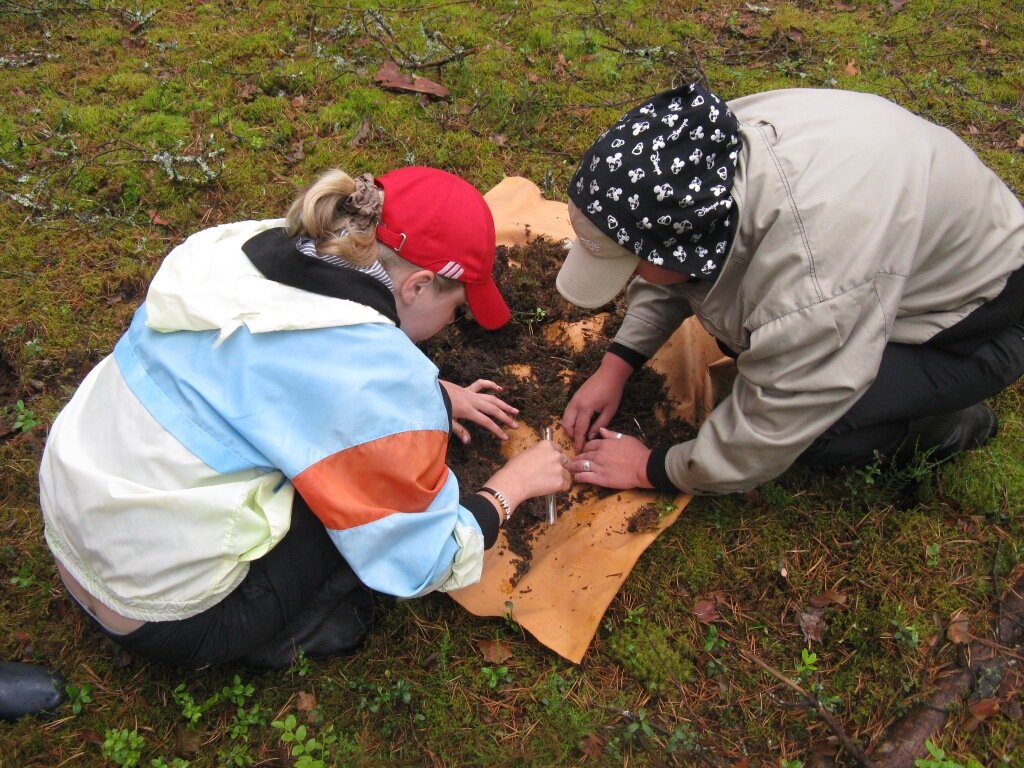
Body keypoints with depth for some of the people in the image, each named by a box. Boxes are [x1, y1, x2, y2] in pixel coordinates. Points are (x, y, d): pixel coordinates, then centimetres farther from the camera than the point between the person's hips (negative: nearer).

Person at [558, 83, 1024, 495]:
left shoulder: (812, 283, -44)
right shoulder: (719, 142, -22)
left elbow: (765, 438, -28)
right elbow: (673, 271, -1)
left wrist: (652, 468, -13)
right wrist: (616, 366, -4)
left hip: (981, 321, -7)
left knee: (804, 426, -23)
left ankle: (947, 426, 3)